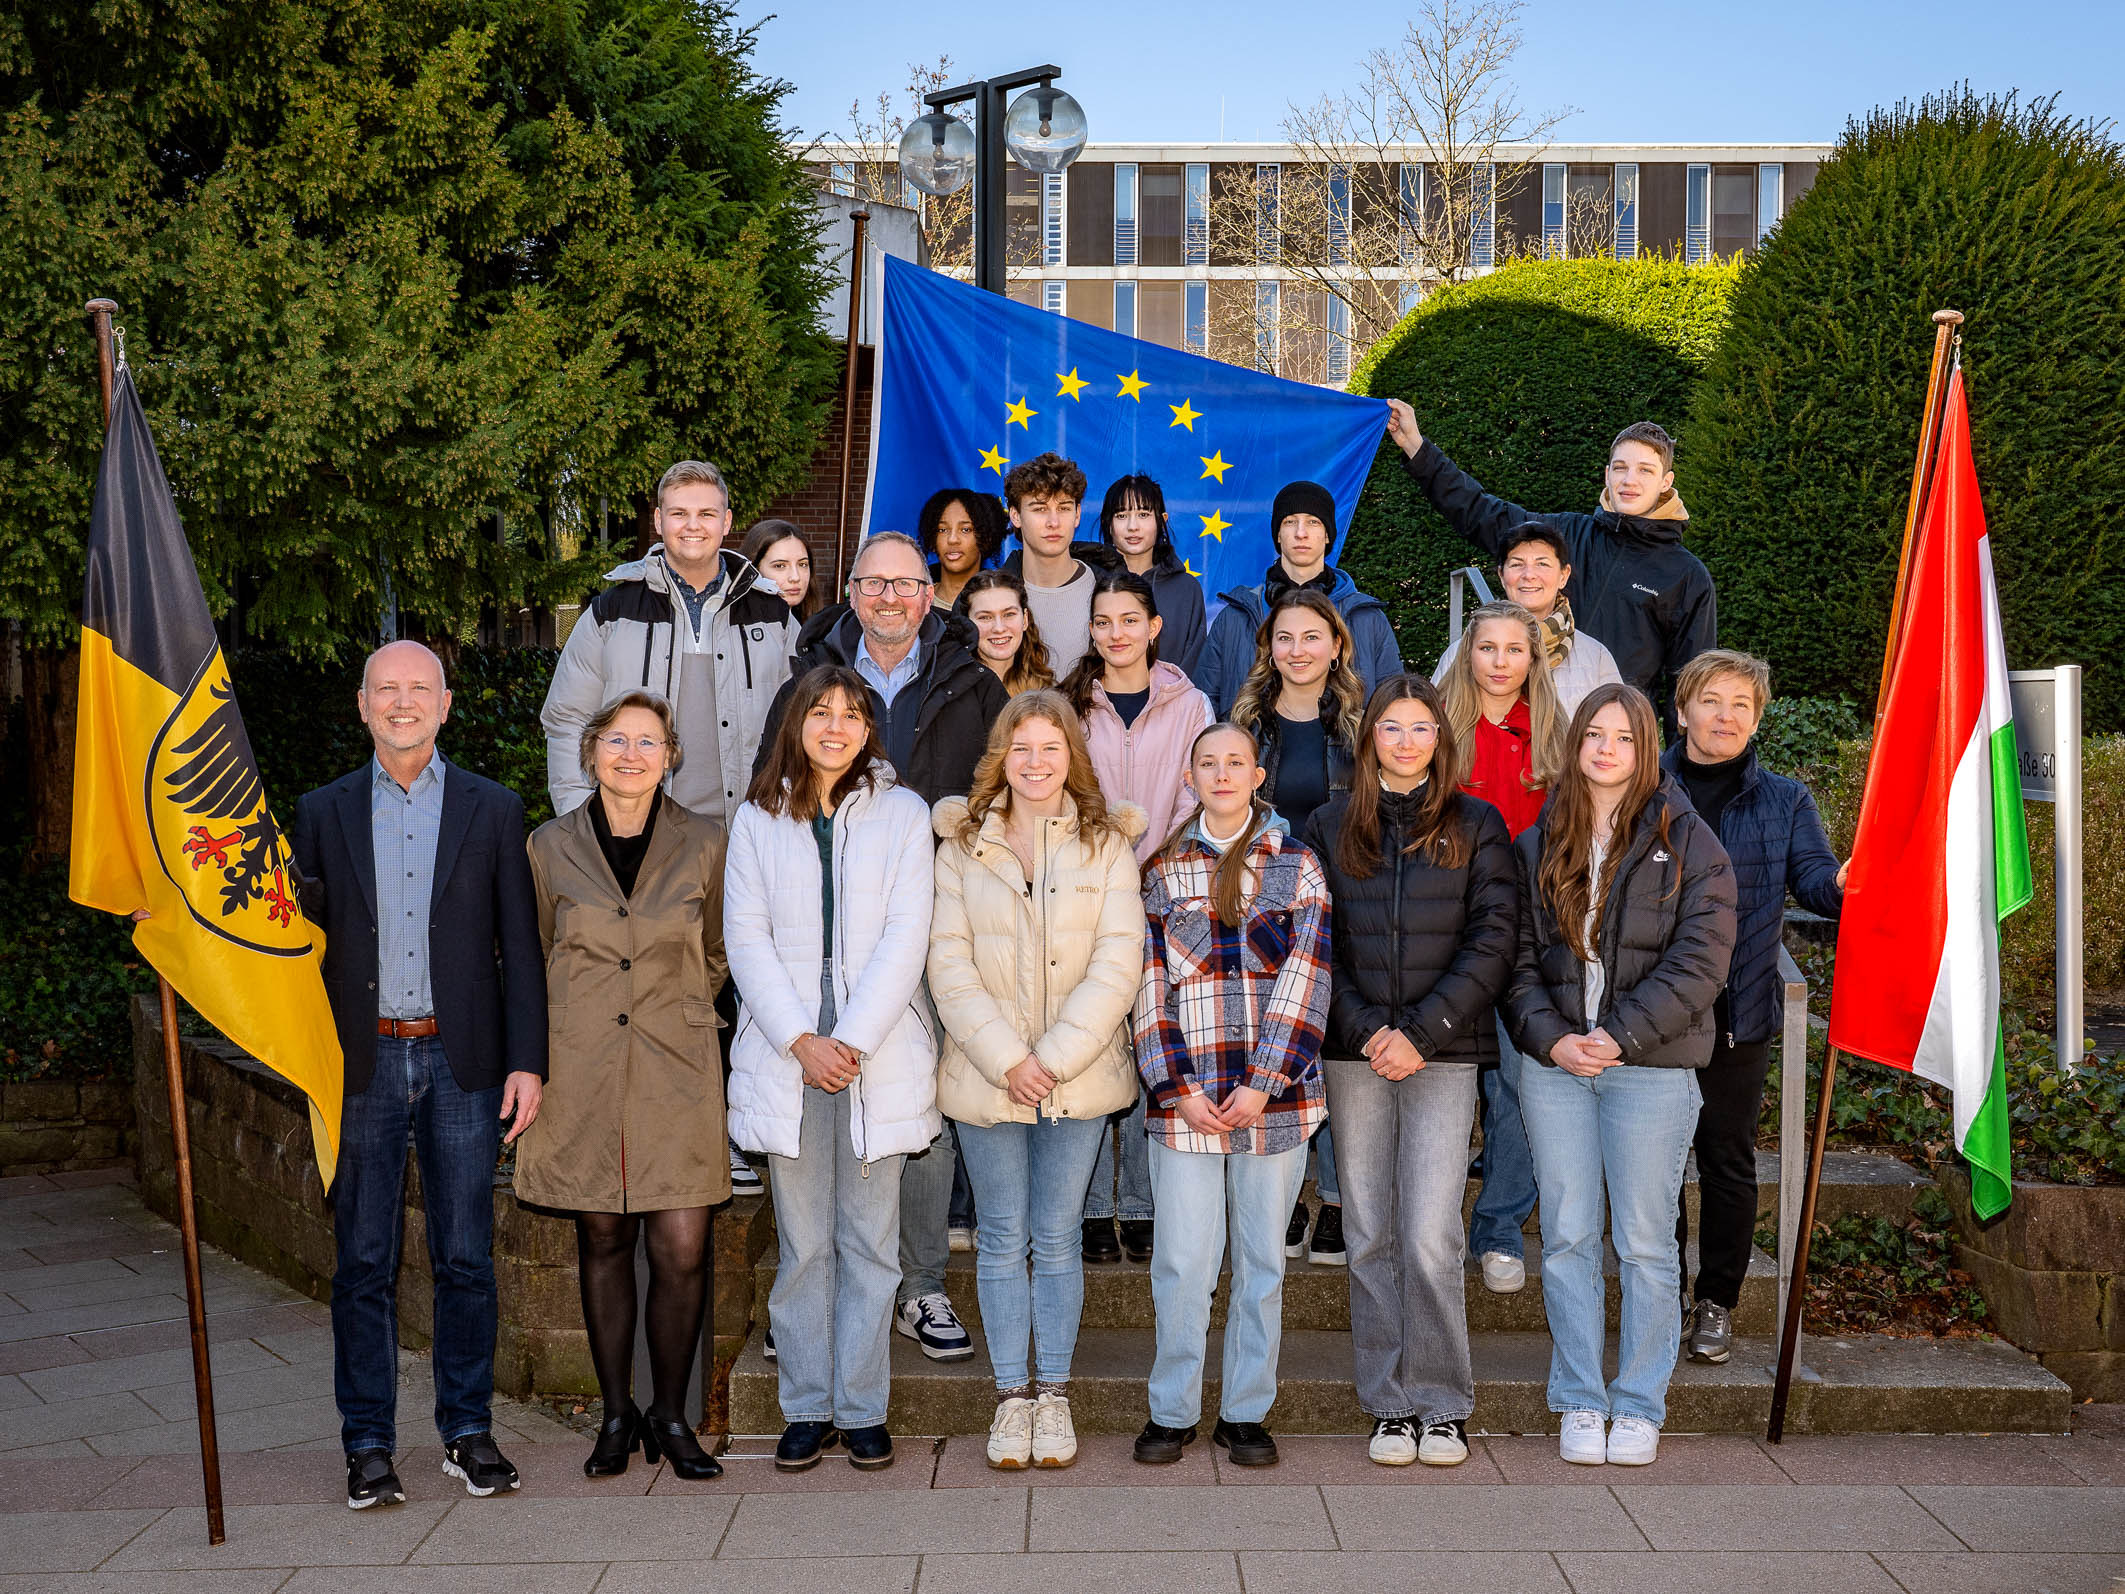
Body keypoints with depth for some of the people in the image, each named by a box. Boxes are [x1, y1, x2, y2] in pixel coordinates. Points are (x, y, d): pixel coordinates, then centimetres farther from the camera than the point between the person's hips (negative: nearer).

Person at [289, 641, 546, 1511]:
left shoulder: (493, 810, 5)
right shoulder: (323, 812, 8)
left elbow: (520, 946, 4)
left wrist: (527, 1061, -4)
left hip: (462, 1060, 0)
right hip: (362, 1063, 1)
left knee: (466, 1258, 5)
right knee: (363, 1263, 4)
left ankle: (467, 1431, 17)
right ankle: (368, 1445, 14)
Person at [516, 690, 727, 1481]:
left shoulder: (702, 843, 1)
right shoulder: (551, 846, 2)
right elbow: (534, 961, 14)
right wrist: (558, 1039, 10)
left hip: (676, 1071, 0)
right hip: (582, 1073, 1)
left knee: (681, 1250, -4)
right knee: (602, 1241, 8)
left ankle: (670, 1416, 14)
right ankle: (617, 1415, 21)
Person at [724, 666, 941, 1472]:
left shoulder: (902, 813, 5)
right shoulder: (758, 819, 9)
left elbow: (904, 938, -3)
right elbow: (746, 941, 2)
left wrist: (852, 1041, -12)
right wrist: (801, 1040, -9)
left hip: (877, 1055, -1)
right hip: (786, 1058, 1)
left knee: (869, 1242, 3)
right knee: (802, 1243, 5)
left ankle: (862, 1408, 12)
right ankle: (807, 1408, 14)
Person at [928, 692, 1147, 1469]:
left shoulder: (1106, 844, 1)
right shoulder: (962, 845, 3)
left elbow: (1118, 962, -5)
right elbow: (949, 965, -3)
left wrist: (1055, 1058, -12)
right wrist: (1006, 1059, -12)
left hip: (1080, 1076, 0)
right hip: (986, 1076, 1)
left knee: (1056, 1239, 6)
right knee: (1002, 1239, 7)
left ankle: (1053, 1394, 17)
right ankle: (1011, 1396, 17)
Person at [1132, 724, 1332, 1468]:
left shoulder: (1296, 867, 5)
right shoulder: (1164, 871, 7)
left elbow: (1304, 980, -2)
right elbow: (1150, 986, 3)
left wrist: (1264, 1085, -11)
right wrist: (1177, 1088, -8)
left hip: (1274, 1096, 0)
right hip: (1185, 1098, 0)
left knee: (1263, 1258, 8)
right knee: (1183, 1260, 0)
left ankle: (1245, 1413, 19)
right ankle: (1172, 1411, 14)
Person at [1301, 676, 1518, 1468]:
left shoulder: (1476, 826, 6)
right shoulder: (1331, 826, 10)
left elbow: (1494, 941, -1)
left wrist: (1422, 1032, -9)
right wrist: (1366, 1031, -8)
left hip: (1444, 1054, -2)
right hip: (1353, 1054, 2)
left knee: (1431, 1237, -8)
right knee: (1370, 1237, 5)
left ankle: (1443, 1406, 6)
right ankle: (1390, 1407, 14)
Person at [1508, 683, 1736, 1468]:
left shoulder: (1686, 841, 0)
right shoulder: (1536, 845, 10)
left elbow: (1700, 960, -7)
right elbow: (1518, 956, 8)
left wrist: (1621, 1035, -14)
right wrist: (1552, 1038, -9)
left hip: (1651, 1069, -3)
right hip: (1555, 1063, 3)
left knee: (1644, 1241, 4)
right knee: (1567, 1237, 6)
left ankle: (1639, 1405, 16)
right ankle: (1580, 1401, 18)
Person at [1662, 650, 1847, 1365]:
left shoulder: (1783, 801, 7)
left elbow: (1813, 876, -4)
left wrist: (1841, 885, -27)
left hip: (1737, 1011, 0)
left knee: (1728, 1159, 6)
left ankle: (1717, 1300, 20)